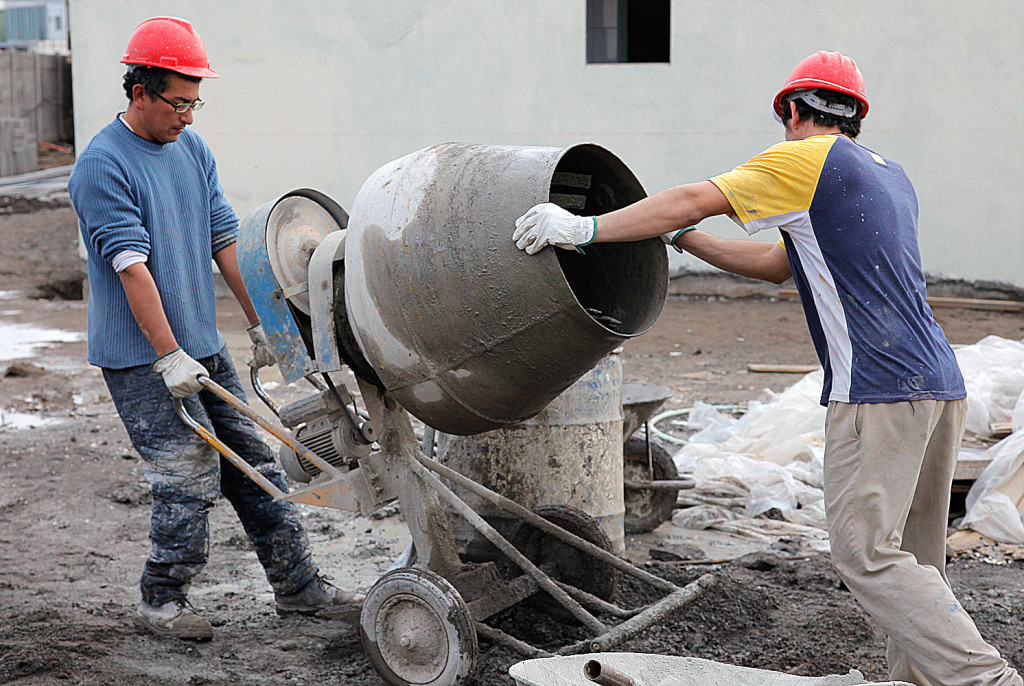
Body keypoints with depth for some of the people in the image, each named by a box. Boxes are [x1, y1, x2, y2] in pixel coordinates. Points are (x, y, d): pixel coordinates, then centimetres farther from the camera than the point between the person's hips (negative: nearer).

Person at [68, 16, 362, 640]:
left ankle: (299, 585, 19)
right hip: (141, 360, -7)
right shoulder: (102, 166, -14)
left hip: (205, 346, 7)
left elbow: (226, 240, 11)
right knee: (190, 478, -7)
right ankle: (162, 602, 11)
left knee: (254, 463, 9)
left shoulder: (192, 149, 9)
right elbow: (132, 267, -20)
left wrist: (262, 326, 10)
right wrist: (169, 358, -23)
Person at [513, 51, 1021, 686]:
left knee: (865, 550, -8)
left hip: (880, 392, -9)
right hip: (941, 386, 9)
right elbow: (778, 264, 28)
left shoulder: (807, 159, -2)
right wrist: (678, 235, 28)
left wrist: (586, 228, 0)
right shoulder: (892, 176, 24)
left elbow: (694, 200, -6)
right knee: (912, 555, 12)